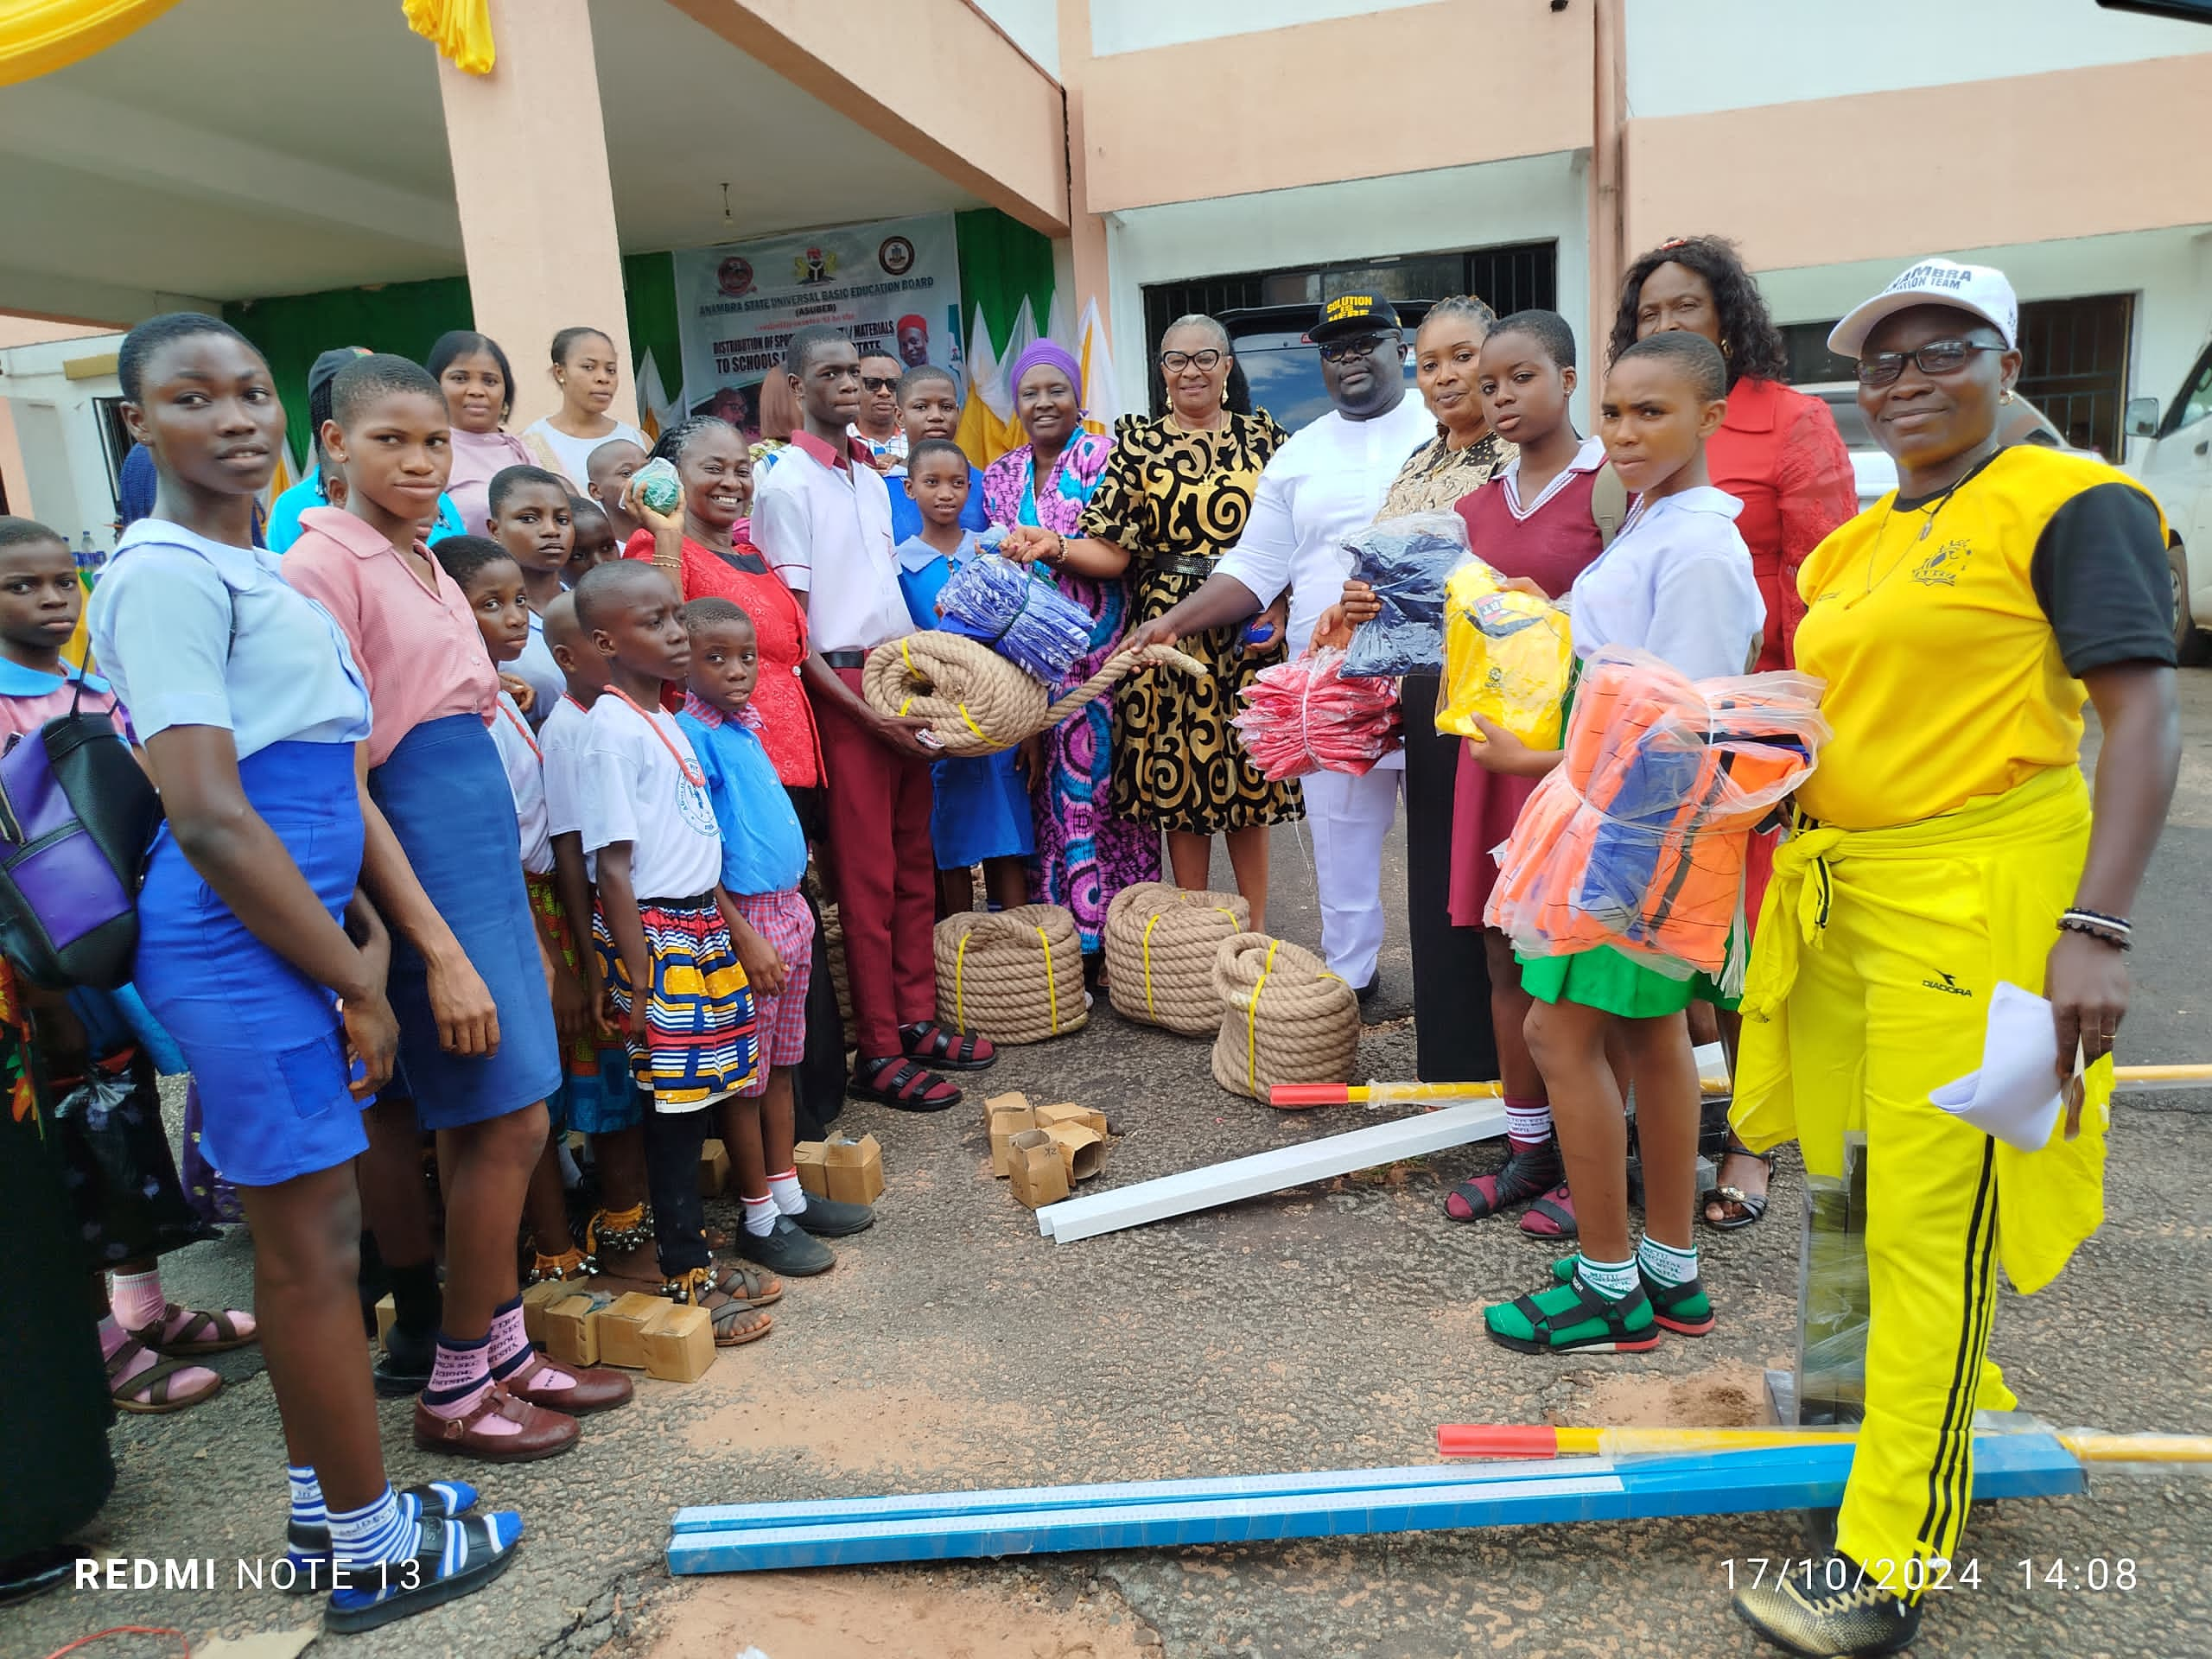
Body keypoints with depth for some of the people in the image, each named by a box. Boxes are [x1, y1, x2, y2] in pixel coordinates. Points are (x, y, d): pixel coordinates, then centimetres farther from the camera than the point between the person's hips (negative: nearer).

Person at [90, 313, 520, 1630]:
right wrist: (355, 982, -14)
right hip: (239, 944, -9)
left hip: (296, 926, 9)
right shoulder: (168, 576, -14)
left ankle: (326, 1510, 34)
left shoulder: (255, 570, 15)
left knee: (308, 1235, 17)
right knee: (315, 1246, 2)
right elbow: (210, 819, -19)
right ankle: (371, 1553, 20)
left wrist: (367, 935, 7)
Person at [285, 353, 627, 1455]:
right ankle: (456, 1388, 16)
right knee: (508, 1122, -2)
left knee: (475, 1121, 14)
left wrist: (506, 908, 18)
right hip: (413, 857, -8)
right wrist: (439, 949, -21)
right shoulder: (325, 564, -12)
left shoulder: (421, 562, 15)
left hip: (480, 848, 8)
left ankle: (501, 1351, 28)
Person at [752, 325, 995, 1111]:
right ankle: (878, 1053, 5)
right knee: (867, 875, -3)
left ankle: (917, 1020, 22)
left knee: (914, 863, 10)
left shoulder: (872, 476, 16)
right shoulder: (785, 484, -6)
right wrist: (864, 710, -16)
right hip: (841, 689, -7)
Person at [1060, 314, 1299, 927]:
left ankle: (1257, 930, 21)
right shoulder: (1136, 442, 5)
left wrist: (1279, 612, -7)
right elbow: (1112, 551, -3)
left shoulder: (1264, 437, 7)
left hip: (1250, 634, 1)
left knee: (1249, 778, 5)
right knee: (1177, 781, 3)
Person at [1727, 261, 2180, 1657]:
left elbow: (2144, 718, -13)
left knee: (1932, 1227, -4)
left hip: (1972, 904, -7)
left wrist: (2097, 928, -22)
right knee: (1870, 1189, 18)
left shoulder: (2070, 502, -6)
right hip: (1843, 895, 8)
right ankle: (1936, 1398, 43)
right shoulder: (1853, 546, 16)